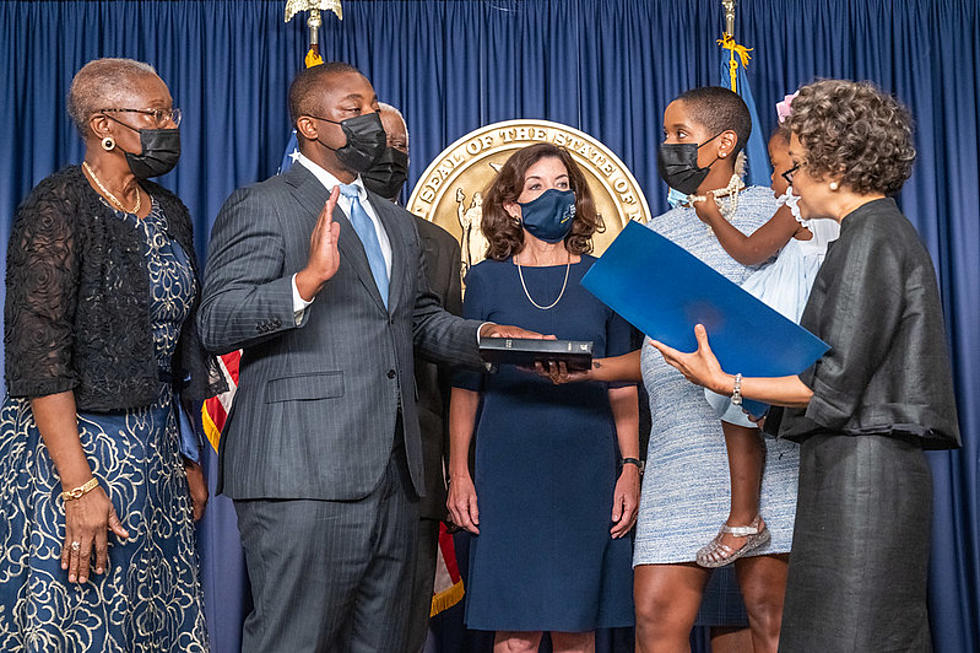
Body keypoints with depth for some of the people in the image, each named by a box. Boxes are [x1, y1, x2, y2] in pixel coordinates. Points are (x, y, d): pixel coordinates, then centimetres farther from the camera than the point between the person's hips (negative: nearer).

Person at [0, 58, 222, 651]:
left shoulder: (170, 213, 10)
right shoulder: (57, 210, -13)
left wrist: (189, 457, 15)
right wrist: (79, 486, -21)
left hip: (156, 450, 7)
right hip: (68, 445, -7)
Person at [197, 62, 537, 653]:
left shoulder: (398, 223, 24)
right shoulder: (260, 206, -1)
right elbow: (216, 323, -11)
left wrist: (483, 335, 8)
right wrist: (308, 279, -27)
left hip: (395, 474, 7)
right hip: (304, 476, -7)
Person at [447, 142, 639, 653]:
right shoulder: (487, 279, 6)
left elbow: (622, 384, 8)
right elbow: (465, 386, 5)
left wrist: (630, 467, 0)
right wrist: (458, 473, -2)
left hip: (587, 472, 1)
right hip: (509, 472, -1)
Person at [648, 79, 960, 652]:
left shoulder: (871, 237, -11)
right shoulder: (882, 230, 18)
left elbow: (835, 389, -16)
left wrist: (725, 383, -8)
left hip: (860, 473, -10)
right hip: (861, 471, 10)